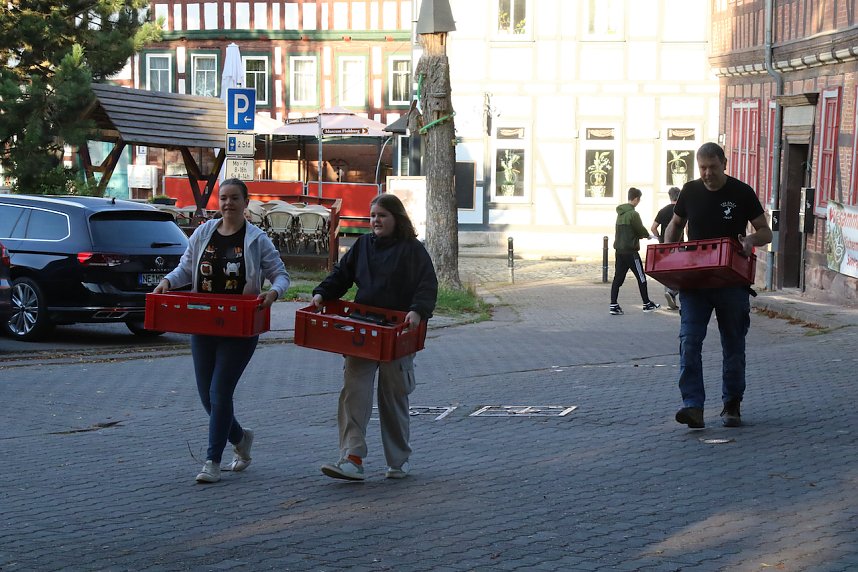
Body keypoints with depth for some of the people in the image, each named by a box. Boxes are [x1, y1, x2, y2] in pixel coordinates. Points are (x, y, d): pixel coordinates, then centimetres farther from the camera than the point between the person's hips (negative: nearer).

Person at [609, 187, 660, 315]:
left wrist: (645, 235, 11)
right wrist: (649, 236, 13)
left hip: (619, 250, 7)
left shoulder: (620, 213, 10)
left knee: (618, 278, 4)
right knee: (641, 277, 6)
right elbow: (641, 231, -10)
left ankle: (613, 305, -2)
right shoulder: (633, 214, -14)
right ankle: (647, 304, 15)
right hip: (630, 251, -7)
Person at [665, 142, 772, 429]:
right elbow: (675, 225, 21)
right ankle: (693, 406, -18)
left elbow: (766, 232, 3)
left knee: (733, 345, 9)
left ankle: (731, 405, 22)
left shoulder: (742, 193, -2)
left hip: (731, 282, -1)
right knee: (689, 341, -14)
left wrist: (752, 239, -20)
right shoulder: (690, 191, 5)